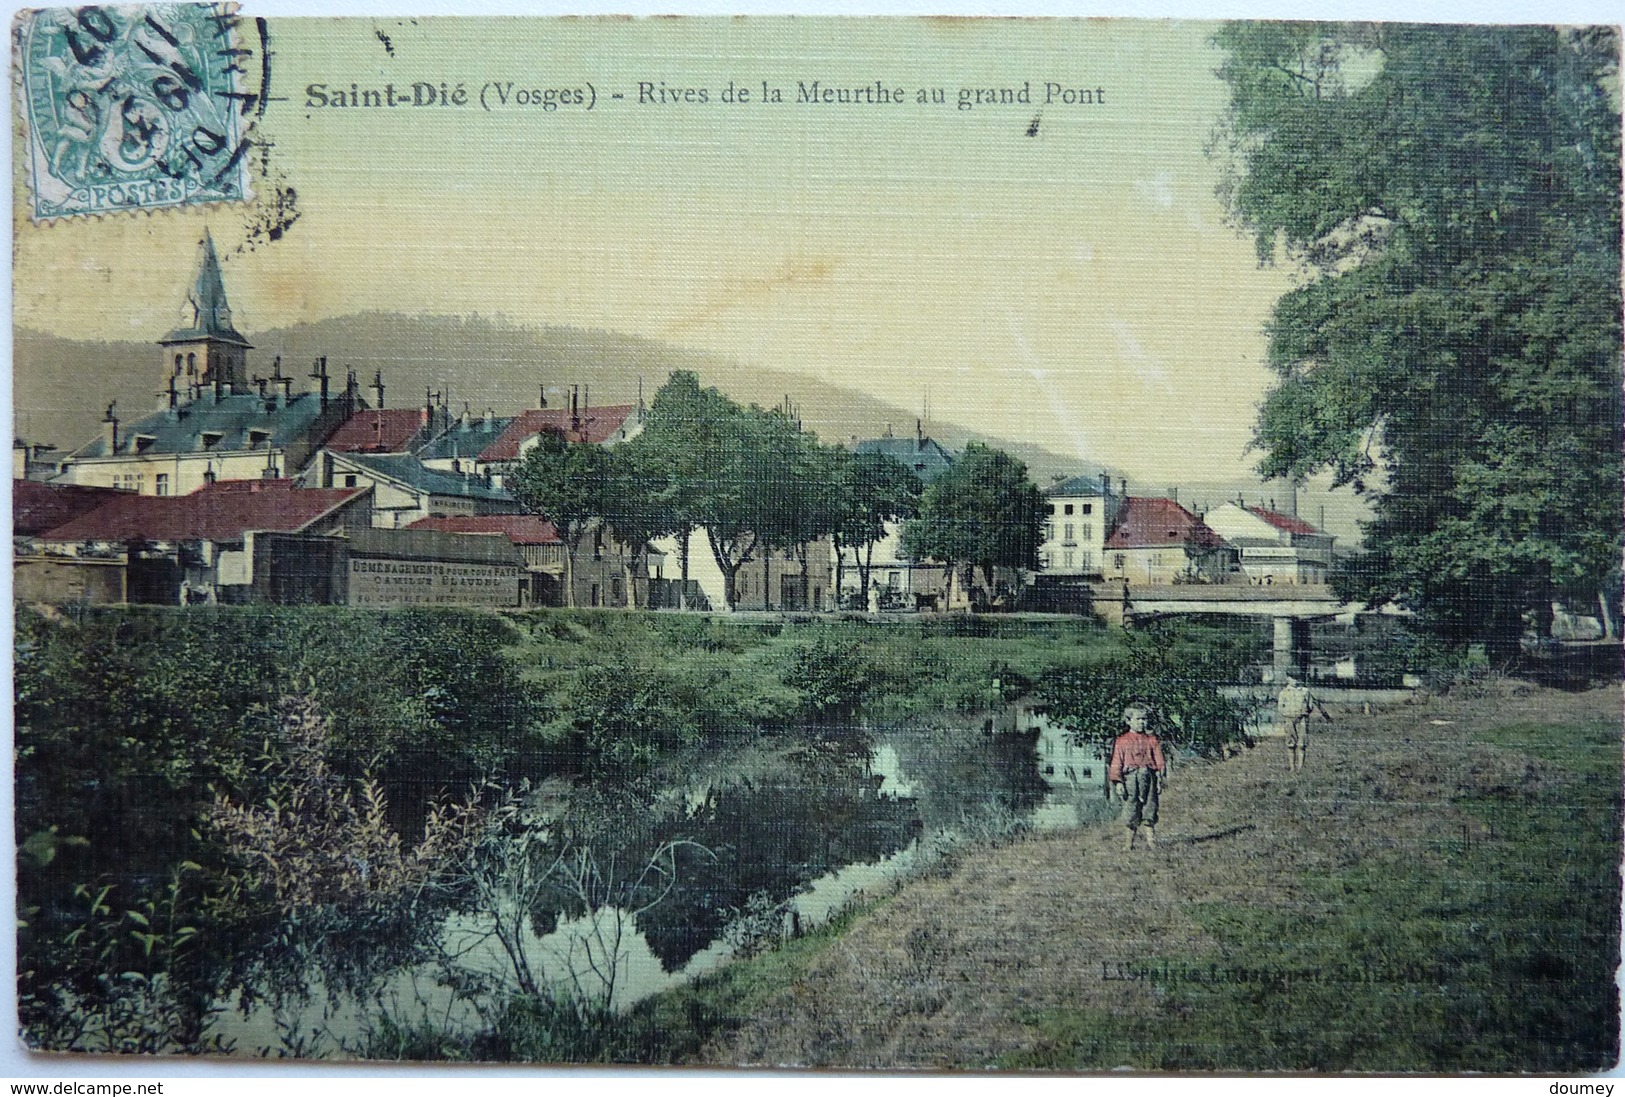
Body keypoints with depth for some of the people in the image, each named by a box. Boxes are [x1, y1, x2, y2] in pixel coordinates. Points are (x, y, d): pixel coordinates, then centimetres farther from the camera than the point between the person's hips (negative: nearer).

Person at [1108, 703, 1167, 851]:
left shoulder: (1152, 740, 13)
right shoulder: (1122, 741, 7)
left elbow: (1159, 761, 10)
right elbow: (1116, 763, 4)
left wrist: (1160, 779, 1)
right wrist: (1118, 782, -5)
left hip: (1148, 777, 2)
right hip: (1131, 778, -2)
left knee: (1149, 808, -1)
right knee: (1131, 810, -2)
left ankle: (1151, 839, 4)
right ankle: (1130, 841, 7)